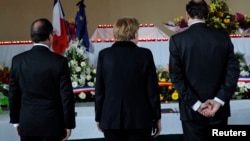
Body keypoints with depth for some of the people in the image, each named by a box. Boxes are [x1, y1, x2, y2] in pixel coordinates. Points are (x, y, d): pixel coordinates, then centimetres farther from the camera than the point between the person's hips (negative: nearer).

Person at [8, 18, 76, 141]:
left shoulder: (17, 60, -1)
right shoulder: (59, 61, -12)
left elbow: (13, 94, 5)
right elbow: (67, 97, -11)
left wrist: (15, 120, 16)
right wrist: (69, 124, 0)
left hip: (26, 124, 3)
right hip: (51, 125, -3)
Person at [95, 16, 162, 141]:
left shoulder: (104, 55, -2)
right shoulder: (145, 54, -6)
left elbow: (99, 90, 0)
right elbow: (152, 90, -5)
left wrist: (99, 117, 11)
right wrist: (157, 117, 5)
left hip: (111, 119, 2)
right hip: (140, 118, -1)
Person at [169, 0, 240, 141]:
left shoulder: (177, 40, -7)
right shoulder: (223, 36, -1)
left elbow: (176, 76, -12)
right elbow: (233, 70, -5)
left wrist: (195, 103, -10)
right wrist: (219, 100, -8)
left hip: (191, 109, -2)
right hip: (219, 108, 2)